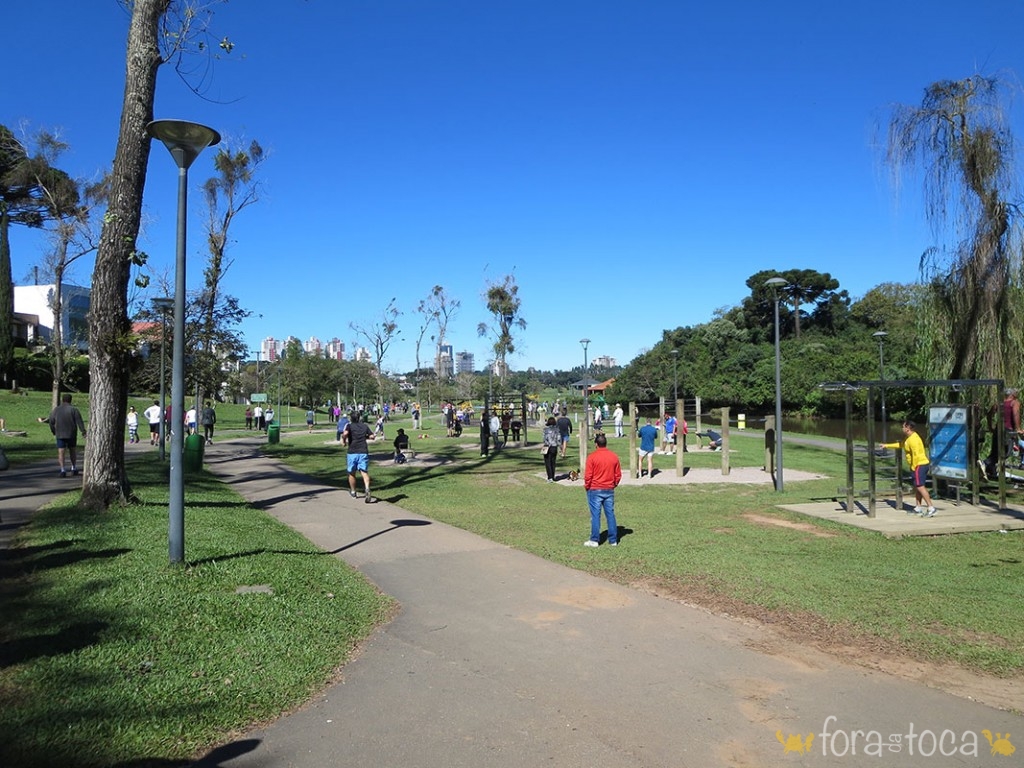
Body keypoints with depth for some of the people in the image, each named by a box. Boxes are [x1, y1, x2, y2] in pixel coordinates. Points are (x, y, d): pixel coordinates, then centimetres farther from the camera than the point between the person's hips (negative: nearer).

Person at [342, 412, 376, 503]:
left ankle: (353, 492, 30)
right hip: (363, 452, 1)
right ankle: (367, 488, -30)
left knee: (352, 473, 15)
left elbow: (345, 434, -17)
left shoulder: (349, 425, 2)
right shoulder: (365, 426, 10)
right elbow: (372, 436, 8)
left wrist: (343, 441, 0)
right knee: (364, 472, -5)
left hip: (352, 452, -1)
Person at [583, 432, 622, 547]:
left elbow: (588, 475, -11)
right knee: (610, 514, 9)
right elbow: (618, 475, 5)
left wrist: (587, 486, 4)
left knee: (595, 515, 2)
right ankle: (613, 540, 13)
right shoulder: (614, 457, 1)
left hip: (595, 490, -4)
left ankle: (594, 540, 6)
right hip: (609, 490, 4)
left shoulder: (592, 457, -12)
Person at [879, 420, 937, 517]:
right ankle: (918, 508, 19)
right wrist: (886, 445, 33)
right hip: (919, 465, 11)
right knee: (917, 487, 14)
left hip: (919, 465, -11)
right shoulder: (909, 438, 14)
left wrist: (913, 467, -16)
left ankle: (931, 508, -16)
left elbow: (916, 455, -24)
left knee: (920, 487, -13)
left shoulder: (913, 439, -18)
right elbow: (900, 444, 31)